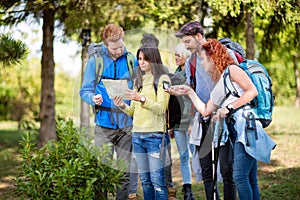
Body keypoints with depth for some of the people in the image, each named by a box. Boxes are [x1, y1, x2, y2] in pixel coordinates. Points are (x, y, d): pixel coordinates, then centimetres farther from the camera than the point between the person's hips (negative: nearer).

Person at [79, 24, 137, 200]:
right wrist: (93, 98, -19)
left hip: (127, 123, 2)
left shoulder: (132, 60, 4)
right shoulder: (95, 61, 1)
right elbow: (85, 91, 3)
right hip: (104, 123, -1)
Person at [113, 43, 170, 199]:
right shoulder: (138, 81, 17)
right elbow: (133, 111, 17)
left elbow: (161, 108, -11)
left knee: (157, 180, -8)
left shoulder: (162, 79, -2)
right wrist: (122, 106, -4)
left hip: (155, 134, -6)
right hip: (137, 134, 7)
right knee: (145, 180, 10)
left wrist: (142, 99, -26)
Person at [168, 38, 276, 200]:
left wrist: (228, 108, -10)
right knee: (250, 180, 4)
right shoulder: (218, 86, 27)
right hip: (236, 131, 9)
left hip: (246, 125, -9)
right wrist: (189, 92, 28)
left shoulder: (232, 70, 3)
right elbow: (205, 110, 27)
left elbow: (252, 91, -8)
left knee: (240, 176, -15)